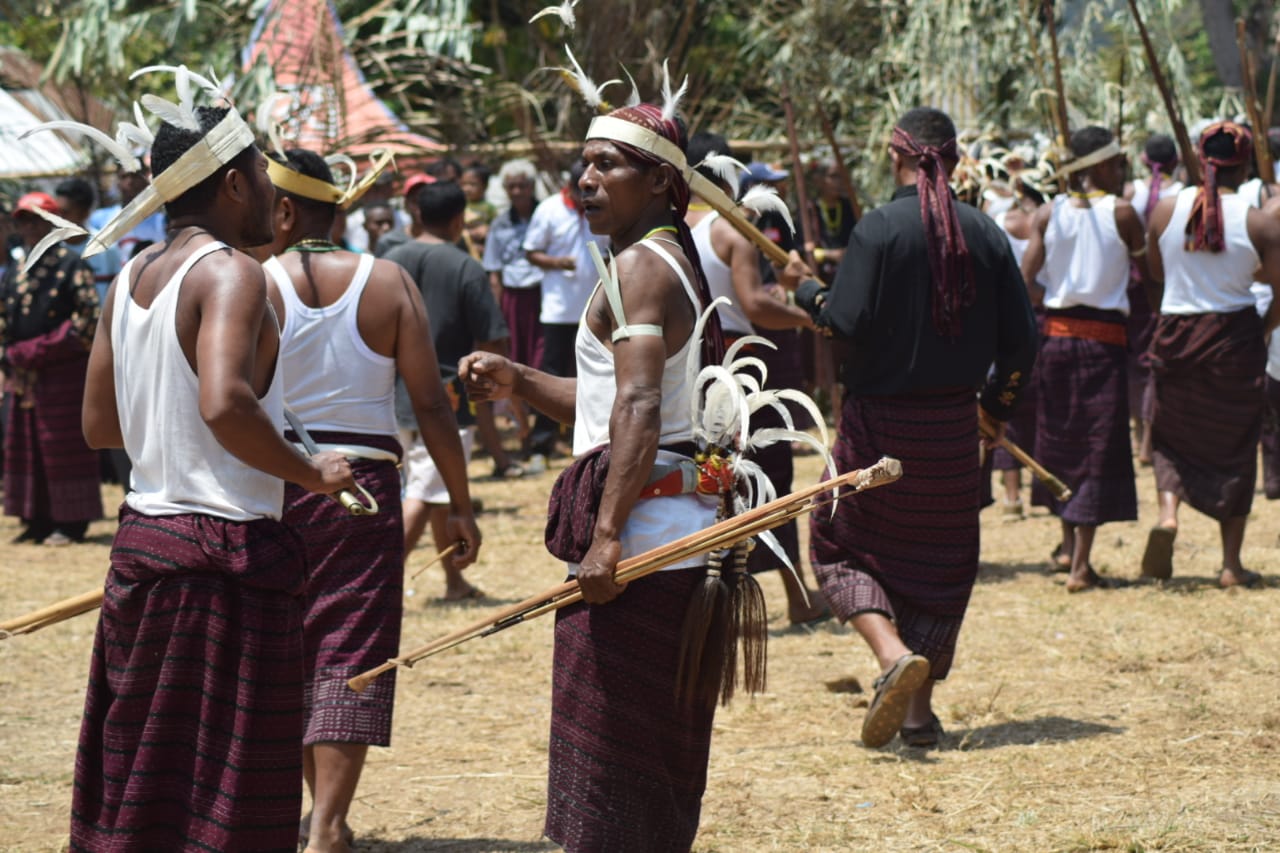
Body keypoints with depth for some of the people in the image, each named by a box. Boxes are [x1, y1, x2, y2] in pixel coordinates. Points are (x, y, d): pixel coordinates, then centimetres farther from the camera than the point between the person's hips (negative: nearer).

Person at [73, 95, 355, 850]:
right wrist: (309, 472, -17)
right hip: (226, 548, -8)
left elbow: (100, 424, 16)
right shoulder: (231, 273, -13)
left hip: (141, 536, 8)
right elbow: (223, 403, -29)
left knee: (139, 780, 16)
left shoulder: (132, 278, 11)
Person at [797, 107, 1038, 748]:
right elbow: (1021, 337, 3)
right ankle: (919, 708, 15)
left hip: (879, 421, -4)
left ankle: (894, 654, -16)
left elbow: (849, 322, -18)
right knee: (938, 558, 15)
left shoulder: (879, 229, -12)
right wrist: (997, 406, 19)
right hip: (952, 425, 4)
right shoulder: (985, 233, 1)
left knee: (841, 548, 10)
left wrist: (808, 293, 3)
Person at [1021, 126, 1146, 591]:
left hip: (1056, 334, 4)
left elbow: (1026, 283, -4)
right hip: (1104, 338, -4)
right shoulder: (1121, 213, -7)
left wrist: (1055, 300, 11)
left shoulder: (1049, 213, 1)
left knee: (1061, 437, 19)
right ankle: (1080, 566, -3)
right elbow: (1148, 273, -2)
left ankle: (1069, 542, 28)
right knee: (1099, 447, 0)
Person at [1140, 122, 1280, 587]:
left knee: (1172, 436, 19)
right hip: (1235, 338, -2)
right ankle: (1231, 563, 12)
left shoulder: (1165, 210, -4)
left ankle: (1168, 511, -9)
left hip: (1175, 337, 2)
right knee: (1234, 448, 10)